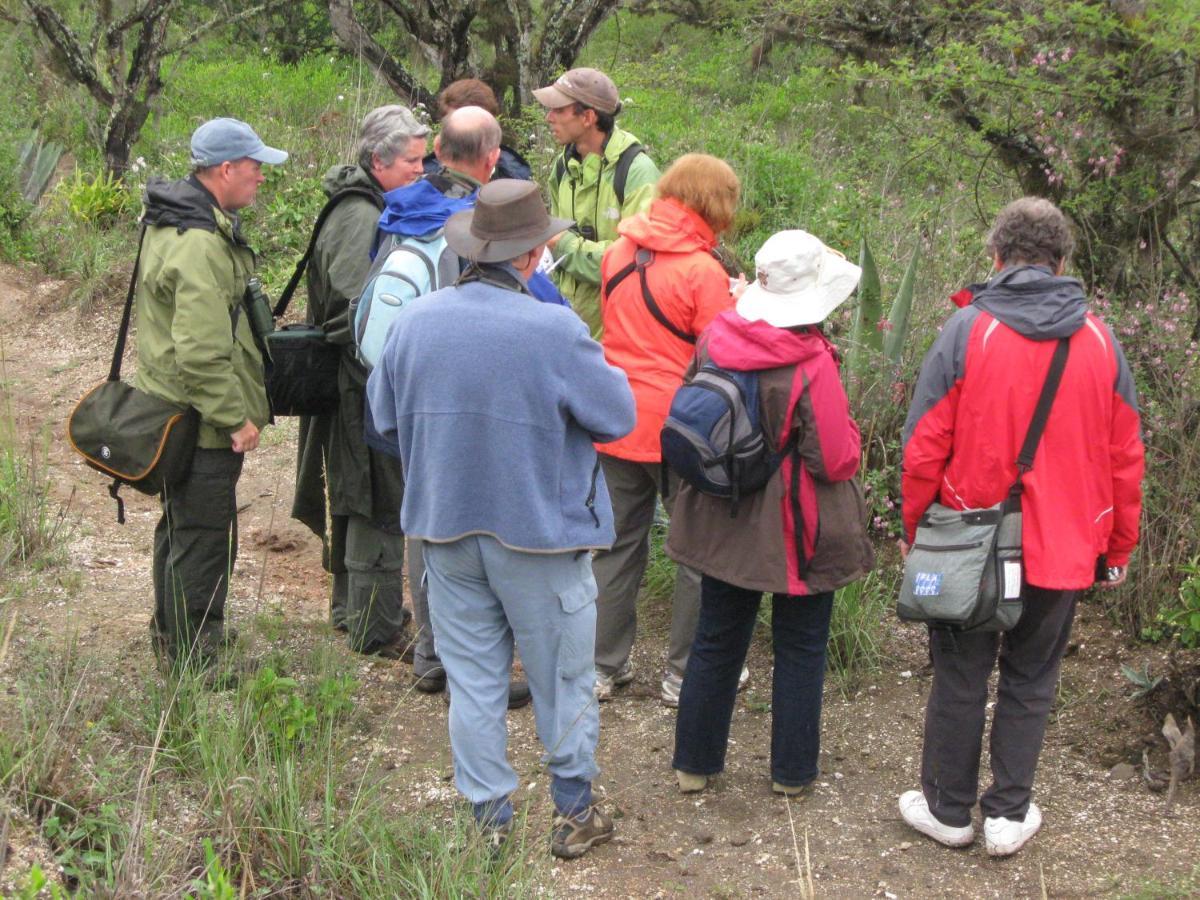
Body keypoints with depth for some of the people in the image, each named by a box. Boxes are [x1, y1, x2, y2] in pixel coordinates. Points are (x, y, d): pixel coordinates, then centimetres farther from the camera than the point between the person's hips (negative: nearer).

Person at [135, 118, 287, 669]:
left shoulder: (169, 222, 10)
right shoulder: (199, 245, -25)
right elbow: (202, 352, -29)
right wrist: (237, 417, -21)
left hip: (173, 410, 11)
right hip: (202, 418, -11)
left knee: (181, 526, 23)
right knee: (204, 537, -1)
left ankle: (172, 633, 38)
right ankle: (194, 659, 9)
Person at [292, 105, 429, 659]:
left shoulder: (369, 210, 13)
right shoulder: (360, 221, -20)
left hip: (354, 379, 11)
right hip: (367, 384, -11)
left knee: (357, 498, 20)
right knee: (379, 504, -4)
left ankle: (351, 607, 33)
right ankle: (375, 630, 4)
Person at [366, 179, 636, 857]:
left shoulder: (416, 320, -7)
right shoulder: (555, 331, -21)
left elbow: (385, 416, 5)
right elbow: (618, 417, -10)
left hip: (446, 528, 4)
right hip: (540, 534, -4)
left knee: (472, 677, 14)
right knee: (562, 678, 13)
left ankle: (489, 816, 21)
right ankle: (574, 813, 25)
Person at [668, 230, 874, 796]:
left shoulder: (715, 340, -7)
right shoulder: (811, 365, -23)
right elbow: (839, 459, -18)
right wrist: (846, 426, 0)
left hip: (724, 522, 5)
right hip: (798, 534, -5)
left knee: (717, 642, 17)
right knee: (800, 650, 13)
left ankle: (694, 763, 26)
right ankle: (792, 771, 23)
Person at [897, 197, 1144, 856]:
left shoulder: (967, 331, -11)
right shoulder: (1100, 342, -2)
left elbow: (924, 447, -10)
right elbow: (1124, 460, 3)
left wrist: (913, 528, 3)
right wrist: (1119, 547, 13)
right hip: (1063, 551, 2)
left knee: (960, 676, 12)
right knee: (1030, 681, 15)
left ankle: (948, 809, 23)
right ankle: (1009, 814, 20)